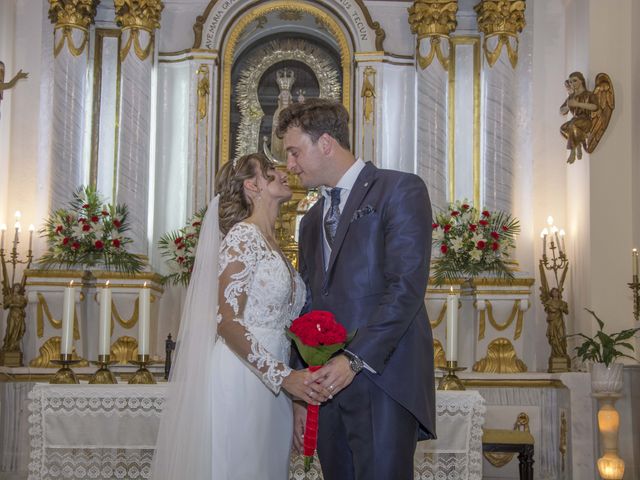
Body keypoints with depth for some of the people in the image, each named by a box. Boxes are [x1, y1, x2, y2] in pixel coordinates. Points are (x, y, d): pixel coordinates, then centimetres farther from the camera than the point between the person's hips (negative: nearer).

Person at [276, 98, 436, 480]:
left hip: (383, 380, -6)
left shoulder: (400, 190, -1)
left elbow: (407, 287, -12)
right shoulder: (312, 219, 23)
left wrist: (355, 359, -18)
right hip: (325, 384, 6)